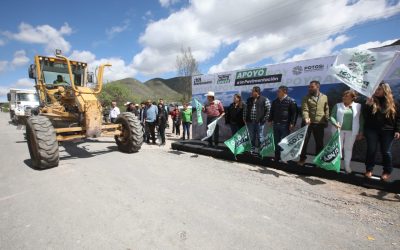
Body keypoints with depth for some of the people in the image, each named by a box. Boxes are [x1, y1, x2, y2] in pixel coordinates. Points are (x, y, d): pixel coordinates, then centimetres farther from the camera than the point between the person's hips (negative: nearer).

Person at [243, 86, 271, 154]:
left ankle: (258, 150, 12)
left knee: (259, 137, 3)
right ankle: (253, 149, 23)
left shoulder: (264, 100, -3)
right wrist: (244, 118, 9)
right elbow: (245, 109, 17)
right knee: (252, 137, 12)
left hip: (259, 122, -5)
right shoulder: (249, 100, 13)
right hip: (250, 121, 5)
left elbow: (269, 110, -6)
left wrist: (264, 119, -11)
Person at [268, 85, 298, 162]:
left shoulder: (291, 101, -4)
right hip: (276, 124, 6)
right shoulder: (275, 101, 14)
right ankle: (277, 157, 20)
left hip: (285, 125, -6)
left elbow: (294, 113, -8)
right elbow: (272, 112, 21)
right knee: (276, 142, 10)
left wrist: (292, 123, -14)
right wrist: (270, 120, 13)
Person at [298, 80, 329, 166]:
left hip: (319, 124, 2)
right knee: (304, 141, 4)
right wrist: (306, 118, -29)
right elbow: (304, 109, -13)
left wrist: (326, 120, 5)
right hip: (307, 123, -2)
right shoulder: (306, 97, 0)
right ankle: (302, 159, 17)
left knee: (319, 143, 11)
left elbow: (326, 110, 12)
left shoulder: (324, 97, 9)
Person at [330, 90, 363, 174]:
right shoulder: (338, 105, 3)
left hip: (351, 131, 1)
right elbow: (332, 116, -1)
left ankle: (347, 166, 21)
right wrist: (335, 123, -21)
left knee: (348, 148, 10)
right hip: (339, 130, 0)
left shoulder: (358, 106, 4)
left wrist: (361, 132, 2)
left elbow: (361, 119, 5)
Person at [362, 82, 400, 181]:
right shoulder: (371, 101, 1)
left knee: (386, 151, 8)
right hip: (372, 130, 0)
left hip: (387, 131, 0)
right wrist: (367, 105, -21)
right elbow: (365, 115, -6)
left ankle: (387, 171, 23)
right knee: (371, 150, 5)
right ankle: (369, 169, 18)